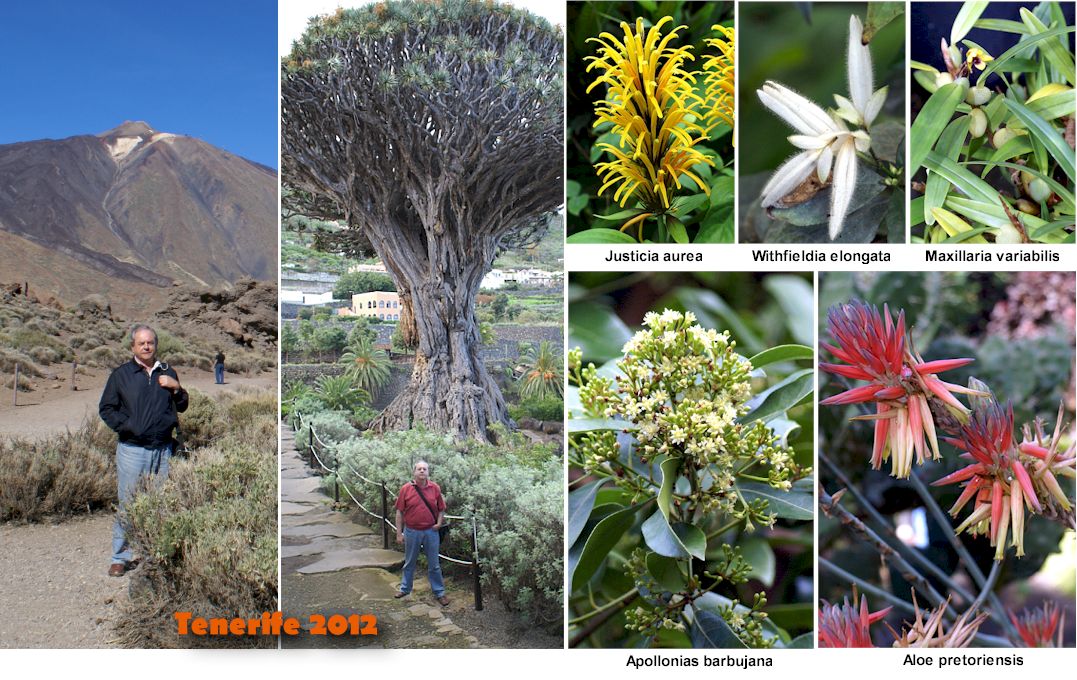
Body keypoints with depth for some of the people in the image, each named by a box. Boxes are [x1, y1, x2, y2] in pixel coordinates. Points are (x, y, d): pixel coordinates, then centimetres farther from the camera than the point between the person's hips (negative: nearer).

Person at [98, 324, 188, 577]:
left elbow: (182, 407, 17)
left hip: (163, 449, 3)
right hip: (132, 449, -3)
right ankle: (120, 557, 7)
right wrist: (126, 426, -10)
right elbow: (106, 408, 3)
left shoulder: (167, 373, 13)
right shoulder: (121, 374, 4)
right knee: (127, 504, -1)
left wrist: (176, 388, -3)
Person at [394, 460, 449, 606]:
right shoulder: (406, 489, -8)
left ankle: (439, 592, 20)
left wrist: (439, 522, -9)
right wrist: (399, 533, -4)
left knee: (434, 565, 9)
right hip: (412, 532, 0)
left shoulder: (435, 488, -4)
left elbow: (441, 509, 7)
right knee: (409, 563, 17)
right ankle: (405, 588, 34)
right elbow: (399, 512, -3)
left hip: (431, 531, 0)